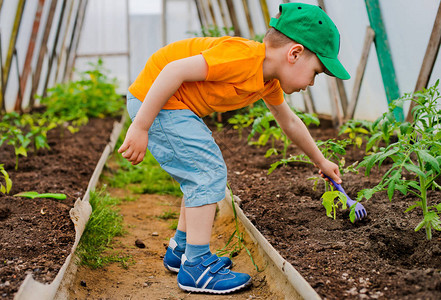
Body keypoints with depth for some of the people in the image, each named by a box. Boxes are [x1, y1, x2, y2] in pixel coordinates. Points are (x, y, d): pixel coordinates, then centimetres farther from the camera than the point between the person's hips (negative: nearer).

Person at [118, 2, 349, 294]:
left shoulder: (269, 81, 7)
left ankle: (181, 250, 28)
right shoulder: (243, 56, -25)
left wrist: (321, 161, 33)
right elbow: (174, 70, -29)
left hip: (177, 105, 10)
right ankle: (196, 266, -5)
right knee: (210, 171, -12)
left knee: (203, 175, 16)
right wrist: (140, 128, -27)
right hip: (153, 97, -10)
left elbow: (290, 122, 24)